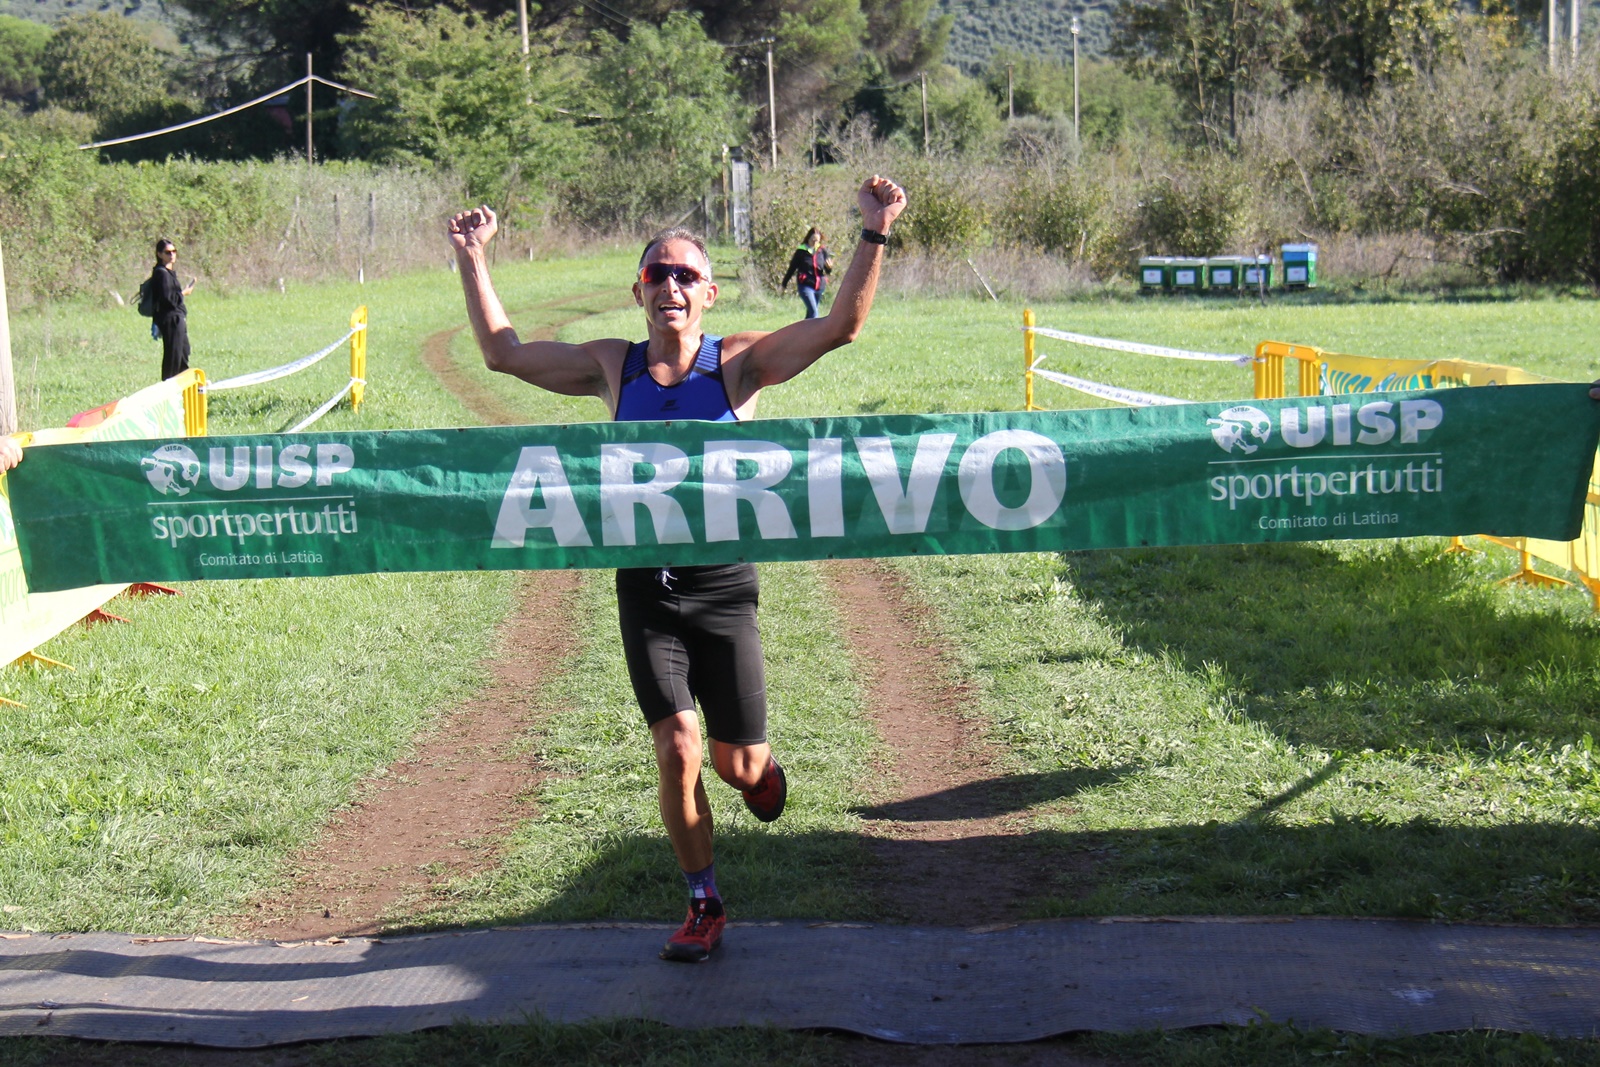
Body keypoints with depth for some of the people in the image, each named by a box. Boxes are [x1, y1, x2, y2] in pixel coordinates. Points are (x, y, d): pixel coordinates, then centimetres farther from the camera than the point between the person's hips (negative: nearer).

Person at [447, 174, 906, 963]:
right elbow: (504, 351, 13)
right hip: (645, 587, 1)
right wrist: (473, 261, 10)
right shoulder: (613, 366, 4)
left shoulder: (738, 364, -4)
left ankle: (761, 769, 44)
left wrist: (874, 235, -20)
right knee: (676, 750, -7)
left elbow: (841, 326, -13)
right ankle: (703, 905, 13)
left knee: (738, 765, 4)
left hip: (723, 587, -1)